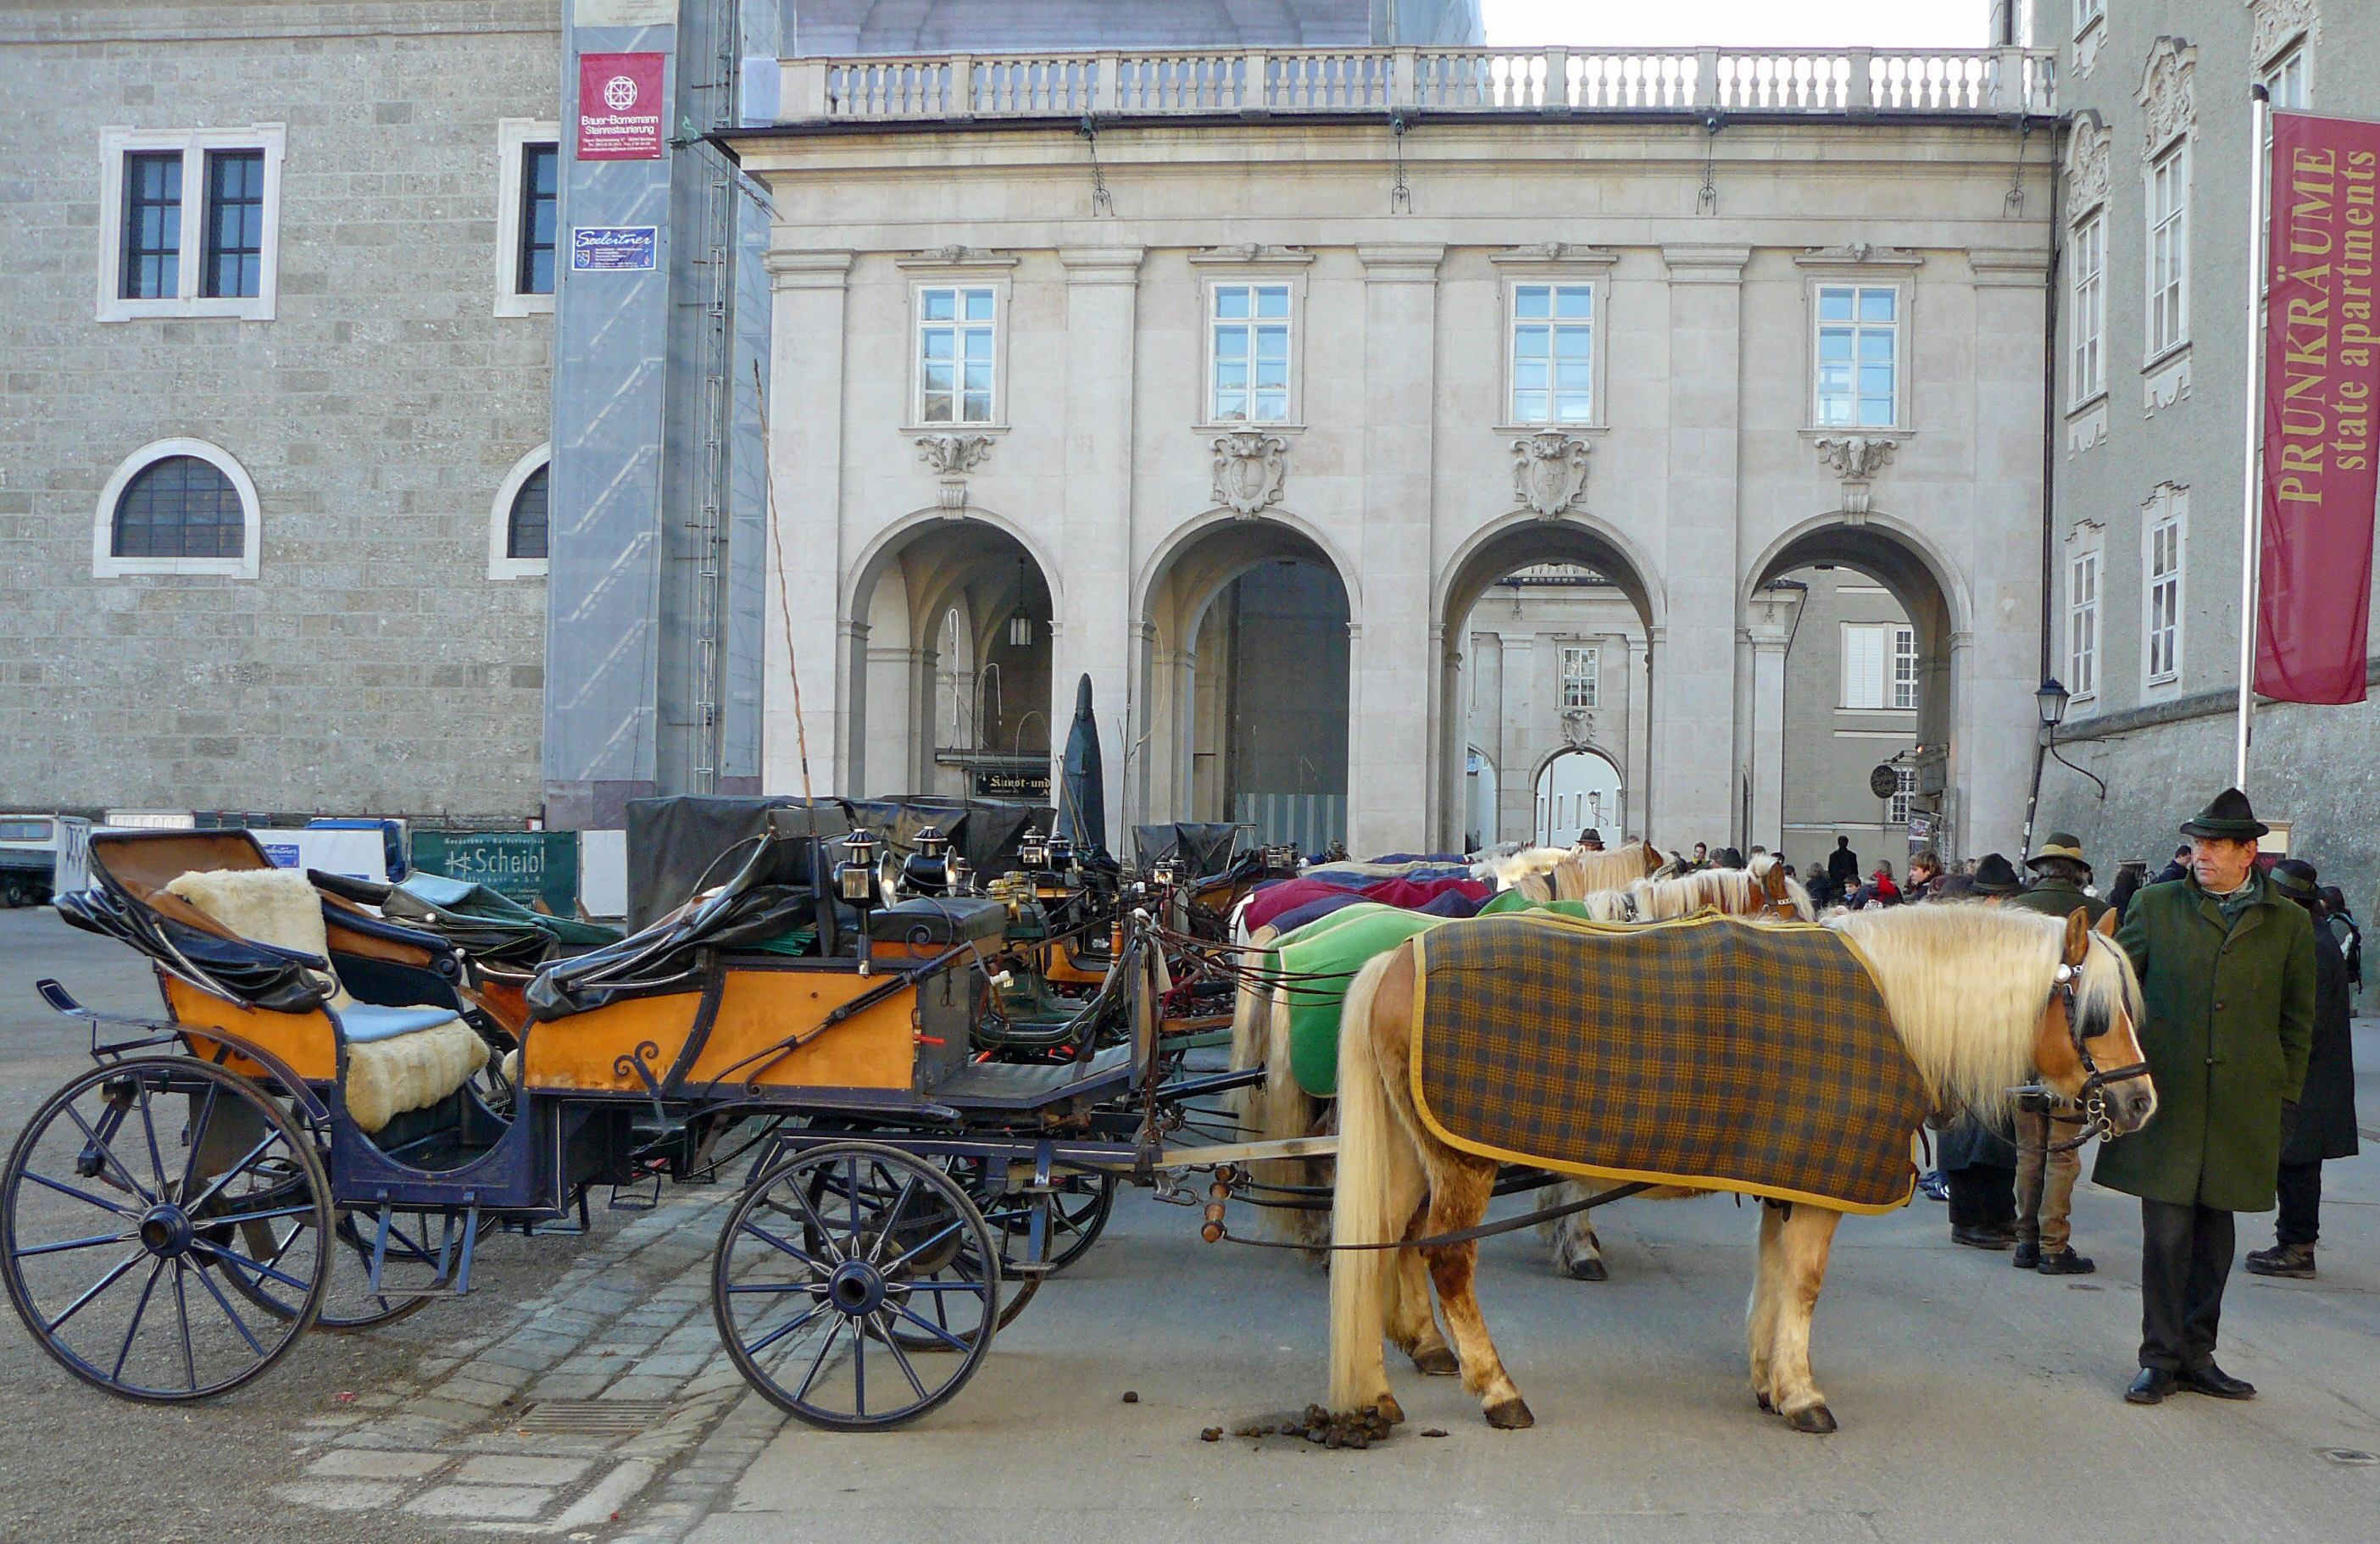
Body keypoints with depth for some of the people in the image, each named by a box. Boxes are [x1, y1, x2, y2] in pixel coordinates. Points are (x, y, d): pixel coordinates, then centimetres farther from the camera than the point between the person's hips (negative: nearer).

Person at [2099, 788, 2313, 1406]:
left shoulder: (2289, 923, 6)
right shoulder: (2157, 907, 5)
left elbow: (2298, 1020, 12)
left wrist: (2284, 1095, 9)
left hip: (2242, 1105, 1)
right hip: (2166, 1099, -1)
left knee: (2214, 1234, 8)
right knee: (2167, 1233, -3)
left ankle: (2197, 1355, 21)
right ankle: (2160, 1359, 8)